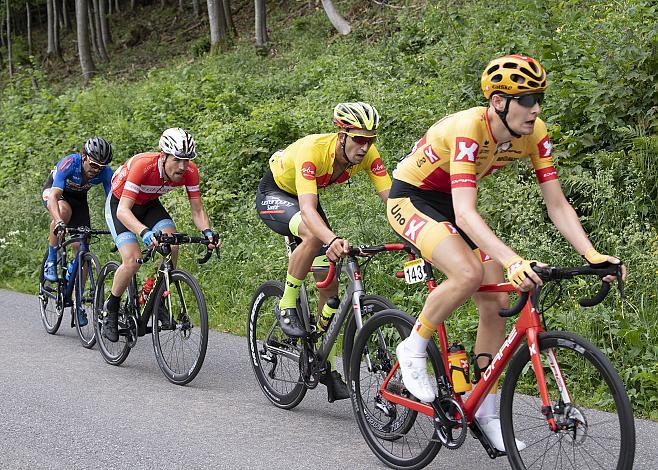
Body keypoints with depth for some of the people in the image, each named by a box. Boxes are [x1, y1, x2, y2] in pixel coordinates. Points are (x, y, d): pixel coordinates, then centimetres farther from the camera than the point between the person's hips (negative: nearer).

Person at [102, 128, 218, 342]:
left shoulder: (190, 171, -24)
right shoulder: (143, 165, -38)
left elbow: (197, 210, -17)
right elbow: (123, 210, -42)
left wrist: (207, 231, -39)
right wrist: (145, 232, -59)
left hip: (149, 204, 4)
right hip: (119, 204, -4)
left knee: (172, 248, -21)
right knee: (133, 260, -22)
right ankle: (111, 309, 2)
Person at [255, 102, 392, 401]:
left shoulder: (368, 155, -23)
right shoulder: (312, 150, -39)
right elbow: (307, 208, -50)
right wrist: (332, 239, -68)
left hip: (305, 197, 6)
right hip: (274, 194, -6)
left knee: (329, 281, -2)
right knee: (313, 235, -38)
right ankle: (287, 306, -16)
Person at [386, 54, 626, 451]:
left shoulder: (534, 134, -15)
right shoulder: (469, 129, -35)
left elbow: (557, 204, -14)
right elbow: (465, 213, -44)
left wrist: (593, 255, -28)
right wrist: (513, 262, -56)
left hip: (449, 202, 7)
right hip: (411, 198, -7)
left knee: (496, 302, -3)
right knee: (468, 274, -32)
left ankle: (486, 413, 9)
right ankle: (413, 350, -6)